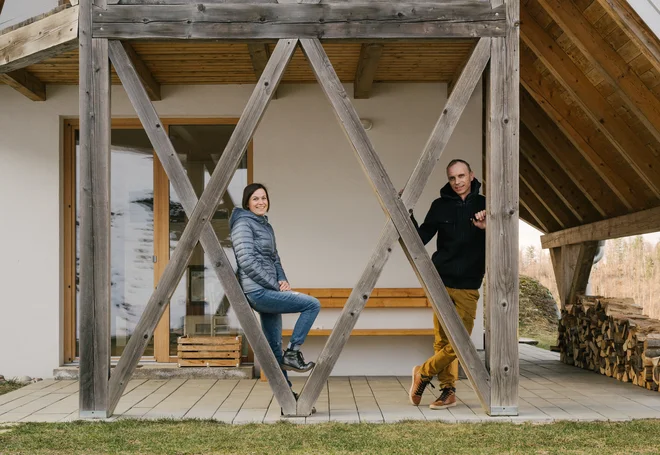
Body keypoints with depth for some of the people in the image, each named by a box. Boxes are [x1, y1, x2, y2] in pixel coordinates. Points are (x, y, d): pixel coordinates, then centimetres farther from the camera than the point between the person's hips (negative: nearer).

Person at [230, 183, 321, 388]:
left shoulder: (266, 226, 19)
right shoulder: (243, 223, -8)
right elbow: (247, 262, -16)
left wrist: (282, 281, 0)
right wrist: (275, 285, -14)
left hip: (269, 291, 8)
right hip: (258, 291, -8)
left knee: (274, 345, 12)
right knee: (312, 304, -13)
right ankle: (293, 353, -6)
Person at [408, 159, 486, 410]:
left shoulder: (483, 205, 3)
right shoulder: (440, 206, 4)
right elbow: (421, 239, 2)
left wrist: (486, 227, -20)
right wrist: (408, 218, -15)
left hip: (468, 286, 0)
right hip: (441, 281, 0)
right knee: (442, 340, 0)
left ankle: (423, 373, 14)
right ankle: (448, 390, 13)